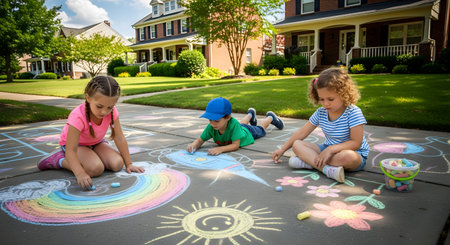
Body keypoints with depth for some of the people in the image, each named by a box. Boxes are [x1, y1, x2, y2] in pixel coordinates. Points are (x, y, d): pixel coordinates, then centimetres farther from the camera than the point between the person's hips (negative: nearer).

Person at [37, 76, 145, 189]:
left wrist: (128, 164, -15)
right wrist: (80, 174, -54)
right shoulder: (78, 116, -36)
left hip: (97, 142, 5)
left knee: (117, 164, -17)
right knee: (96, 169, -29)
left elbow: (119, 138, -16)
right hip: (75, 144, -5)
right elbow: (71, 150, -39)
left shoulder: (111, 111, -24)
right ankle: (59, 160, -6)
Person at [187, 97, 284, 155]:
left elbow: (236, 145, -48)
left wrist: (220, 149, -63)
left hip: (248, 133, -3)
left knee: (261, 129, 30)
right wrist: (194, 145, -55)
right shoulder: (211, 127, -40)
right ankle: (250, 114, 70)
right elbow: (200, 140, -32)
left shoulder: (233, 123, -51)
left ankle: (270, 117, 60)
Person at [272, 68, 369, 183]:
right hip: (328, 150, 6)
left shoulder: (353, 113, -19)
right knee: (297, 145, -11)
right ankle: (327, 169, -32)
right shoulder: (321, 112, -3)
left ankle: (308, 161, -24)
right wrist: (282, 149, 5)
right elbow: (302, 132, 3)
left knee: (347, 156, -42)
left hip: (355, 154, -5)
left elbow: (356, 143, -24)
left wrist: (330, 149, -33)